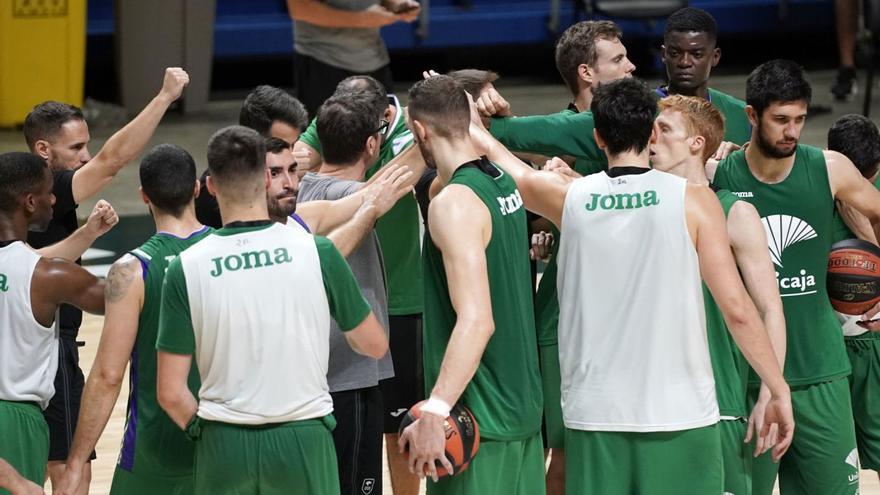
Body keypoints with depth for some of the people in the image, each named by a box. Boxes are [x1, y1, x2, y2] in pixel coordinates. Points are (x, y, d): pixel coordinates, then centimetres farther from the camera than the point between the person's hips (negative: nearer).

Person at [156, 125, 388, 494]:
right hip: (303, 437, 0)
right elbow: (375, 345, 6)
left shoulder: (187, 268, -7)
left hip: (225, 448, 0)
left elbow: (171, 393, -7)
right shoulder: (316, 252, -7)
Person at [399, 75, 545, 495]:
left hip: (479, 414, -9)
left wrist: (435, 411, -33)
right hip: (523, 405, 9)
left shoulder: (454, 204, -19)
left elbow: (476, 320, -27)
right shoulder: (503, 182, 7)